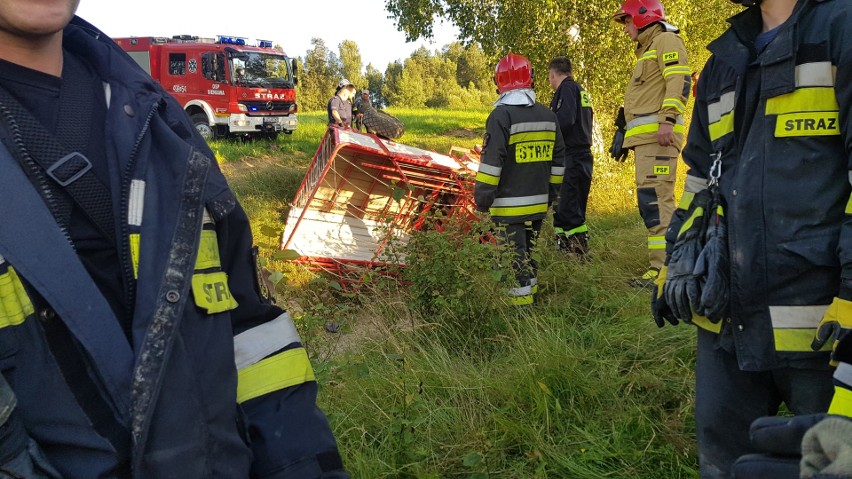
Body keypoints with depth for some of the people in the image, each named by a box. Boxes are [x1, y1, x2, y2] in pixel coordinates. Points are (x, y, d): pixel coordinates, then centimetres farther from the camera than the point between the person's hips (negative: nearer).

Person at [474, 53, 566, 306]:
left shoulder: (501, 116, -14)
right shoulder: (548, 115, 8)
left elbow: (491, 162, -16)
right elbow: (558, 159, 14)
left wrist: (482, 197, -10)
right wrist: (551, 192, 22)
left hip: (510, 204, -7)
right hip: (538, 202, 7)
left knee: (514, 257, 0)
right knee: (528, 252, 20)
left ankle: (521, 304, 4)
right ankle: (531, 294, 30)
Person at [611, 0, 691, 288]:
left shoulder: (666, 40, 1)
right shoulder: (646, 50, 31)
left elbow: (679, 81, -15)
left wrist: (668, 119, -26)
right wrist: (623, 132, 27)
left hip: (658, 135, -10)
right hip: (645, 137, 10)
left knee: (655, 199, -17)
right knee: (651, 200, 8)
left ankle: (663, 269, -20)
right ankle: (660, 265, 12)